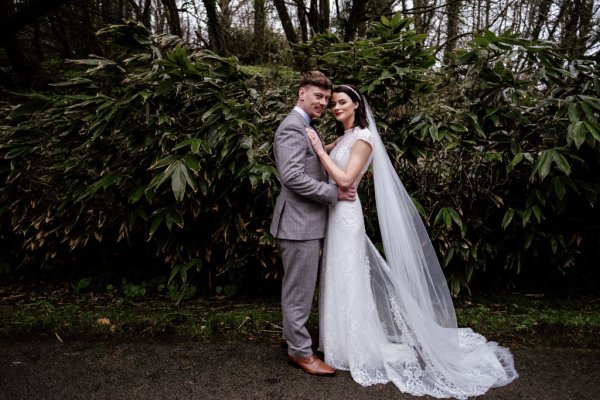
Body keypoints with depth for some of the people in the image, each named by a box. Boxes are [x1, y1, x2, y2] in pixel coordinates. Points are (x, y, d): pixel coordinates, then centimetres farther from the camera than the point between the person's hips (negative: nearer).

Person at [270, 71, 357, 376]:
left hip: (307, 220, 10)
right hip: (299, 221, -10)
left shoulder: (304, 128, 18)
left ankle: (293, 335, 35)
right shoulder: (292, 127, -15)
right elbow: (292, 176, -25)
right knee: (300, 288, 1)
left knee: (298, 286, 20)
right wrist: (335, 192, -19)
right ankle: (300, 351, 14)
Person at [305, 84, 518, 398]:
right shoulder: (343, 137, 15)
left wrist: (319, 149, -19)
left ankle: (359, 349, 12)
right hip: (334, 213, 9)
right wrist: (319, 151, 4)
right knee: (338, 280, 13)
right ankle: (348, 342, 27)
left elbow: (345, 180, -21)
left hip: (346, 214, -9)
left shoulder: (362, 137, -11)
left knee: (348, 281, -2)